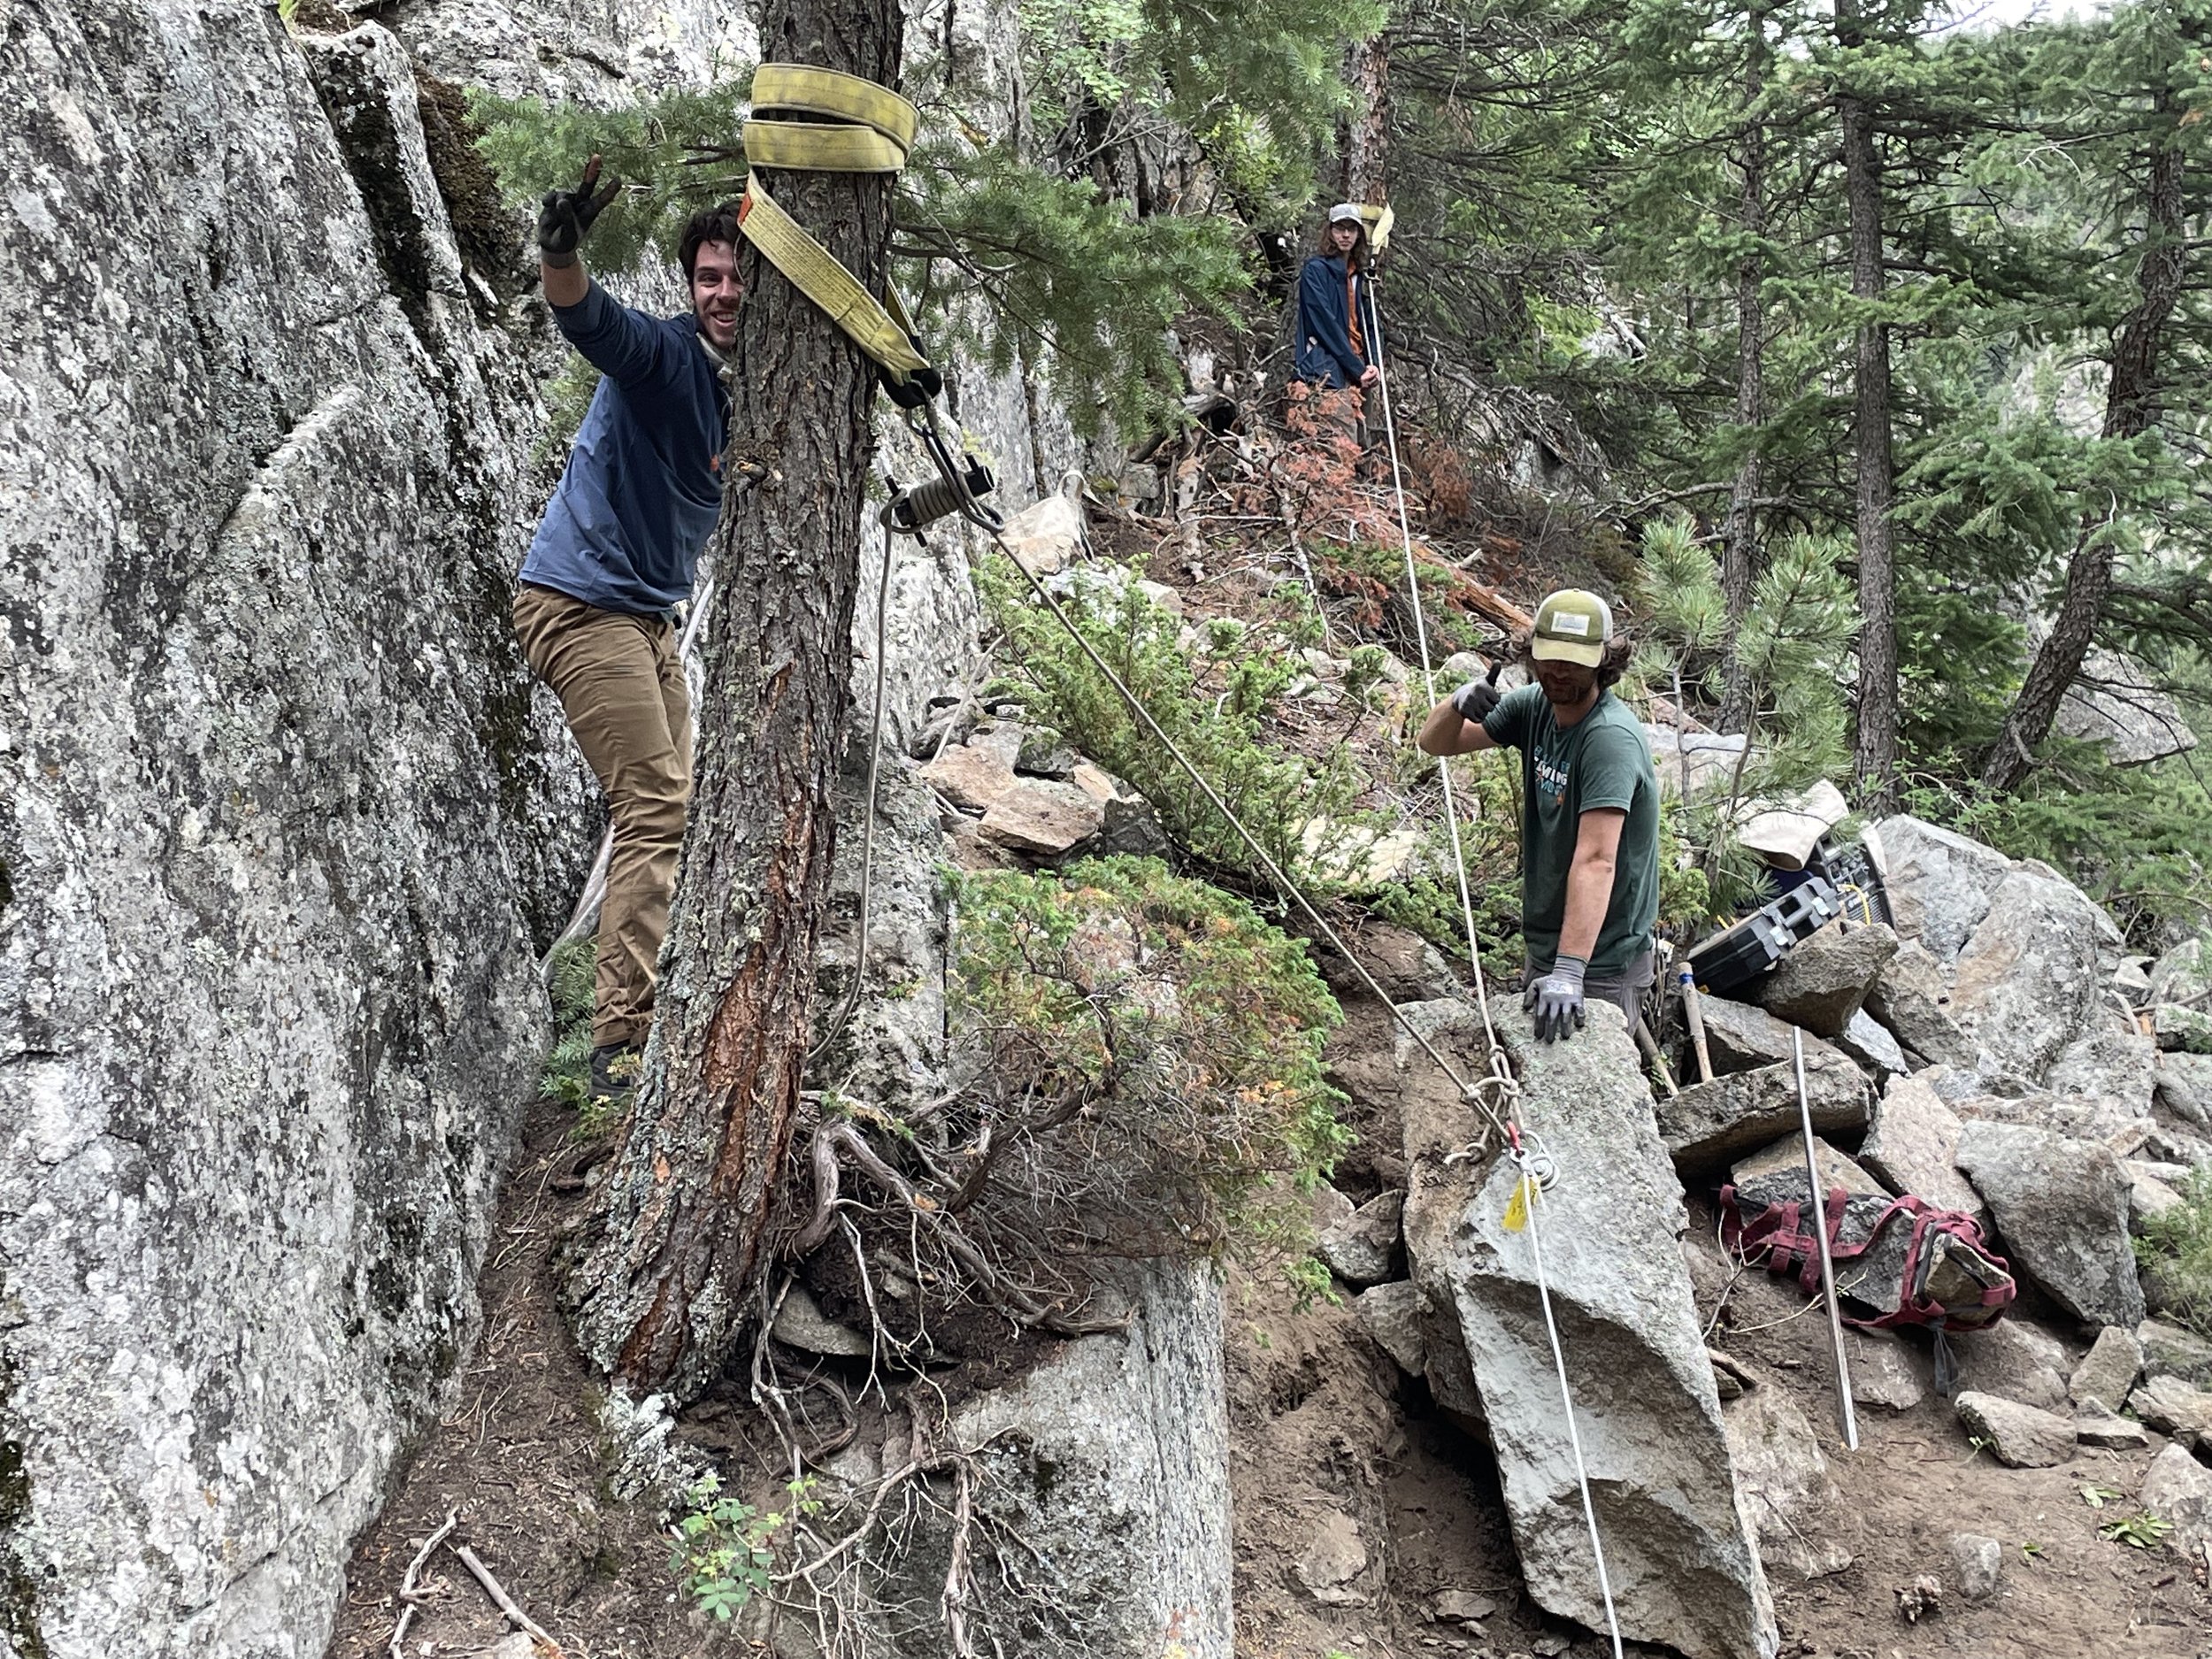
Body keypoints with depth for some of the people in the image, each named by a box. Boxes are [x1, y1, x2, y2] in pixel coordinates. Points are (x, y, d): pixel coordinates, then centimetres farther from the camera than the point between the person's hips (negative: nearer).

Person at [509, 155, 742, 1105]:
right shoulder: (663, 355, -15)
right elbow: (586, 318, -35)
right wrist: (561, 253, -58)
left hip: (652, 616, 9)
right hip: (583, 603, -9)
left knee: (662, 810, 15)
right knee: (658, 811, -16)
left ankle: (640, 1006, 28)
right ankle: (622, 1045, -15)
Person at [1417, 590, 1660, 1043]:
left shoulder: (1610, 737, -24)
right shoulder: (1535, 705, -1)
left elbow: (1595, 860, -33)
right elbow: (1435, 742, 5)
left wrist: (1568, 973, -41)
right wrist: (1458, 705, -20)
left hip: (1600, 961, -7)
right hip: (1544, 946, 8)